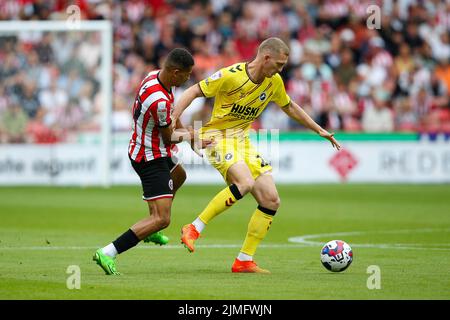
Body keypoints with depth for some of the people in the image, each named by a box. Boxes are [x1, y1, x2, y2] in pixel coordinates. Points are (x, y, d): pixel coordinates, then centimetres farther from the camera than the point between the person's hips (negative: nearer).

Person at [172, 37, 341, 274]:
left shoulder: (274, 82, 4)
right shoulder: (231, 76, -18)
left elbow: (289, 107, 22)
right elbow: (193, 91, -13)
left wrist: (320, 131, 25)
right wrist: (173, 119, -25)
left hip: (243, 140, 8)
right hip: (219, 138, -8)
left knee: (271, 201, -3)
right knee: (245, 183, -34)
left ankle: (244, 261, 4)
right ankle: (194, 229, -25)